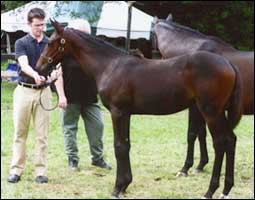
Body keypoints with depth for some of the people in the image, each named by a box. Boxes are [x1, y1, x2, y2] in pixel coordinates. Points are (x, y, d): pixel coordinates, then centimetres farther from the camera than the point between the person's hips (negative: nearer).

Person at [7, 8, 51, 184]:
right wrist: (35, 75, -40)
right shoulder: (21, 43, -1)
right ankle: (16, 170, 9)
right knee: (20, 133, 4)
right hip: (24, 91, -1)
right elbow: (24, 65, -18)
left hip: (43, 91, 1)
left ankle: (41, 171, 8)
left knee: (42, 135, 3)